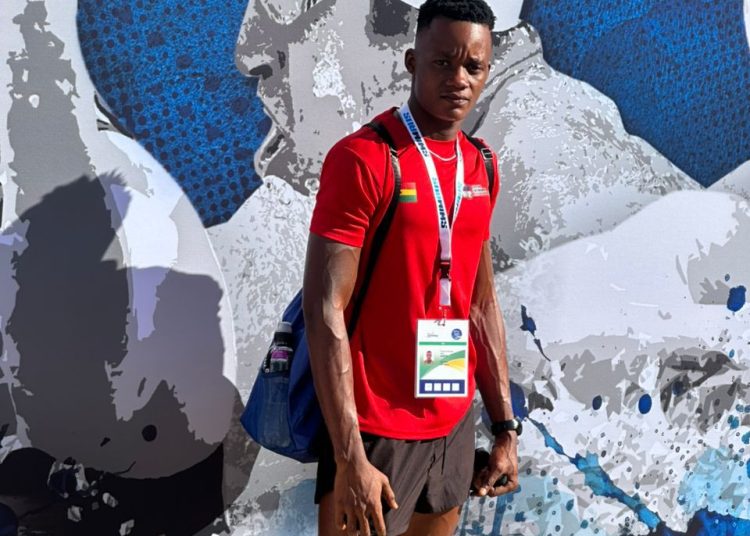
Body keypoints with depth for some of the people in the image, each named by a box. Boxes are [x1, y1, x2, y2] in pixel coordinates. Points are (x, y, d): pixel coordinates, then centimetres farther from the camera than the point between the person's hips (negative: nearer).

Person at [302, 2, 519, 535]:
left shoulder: (482, 167, 6)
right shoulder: (361, 158, -15)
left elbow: (482, 304, 12)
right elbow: (325, 312, -18)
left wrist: (505, 426, 11)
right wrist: (350, 456, -21)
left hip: (455, 424, 7)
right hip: (376, 427, -6)